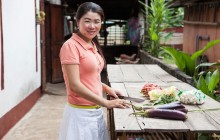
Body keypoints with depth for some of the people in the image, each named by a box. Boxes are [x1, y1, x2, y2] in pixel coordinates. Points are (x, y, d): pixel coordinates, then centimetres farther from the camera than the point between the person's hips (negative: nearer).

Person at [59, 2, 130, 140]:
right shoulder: (71, 46, -16)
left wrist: (106, 88, 5)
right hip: (81, 113, -8)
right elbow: (74, 85, -21)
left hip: (96, 111, 8)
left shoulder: (93, 46, 9)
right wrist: (106, 103, -18)